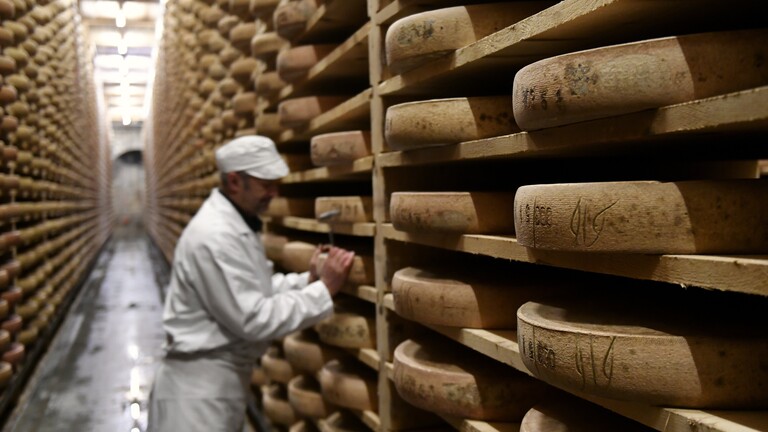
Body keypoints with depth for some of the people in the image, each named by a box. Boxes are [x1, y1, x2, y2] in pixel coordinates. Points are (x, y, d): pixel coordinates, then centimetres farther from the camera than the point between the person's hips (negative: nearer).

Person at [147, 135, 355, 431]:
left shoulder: (238, 224, 8)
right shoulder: (215, 236, -25)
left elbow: (256, 288, 13)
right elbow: (253, 320, -26)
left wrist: (307, 279, -2)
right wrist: (324, 289, -23)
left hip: (226, 376, 10)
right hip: (200, 383, -10)